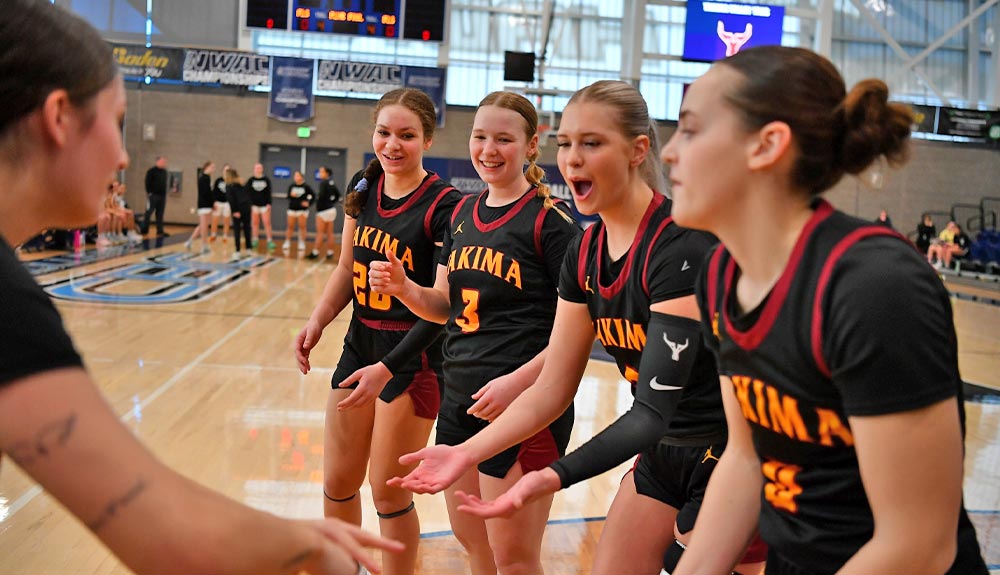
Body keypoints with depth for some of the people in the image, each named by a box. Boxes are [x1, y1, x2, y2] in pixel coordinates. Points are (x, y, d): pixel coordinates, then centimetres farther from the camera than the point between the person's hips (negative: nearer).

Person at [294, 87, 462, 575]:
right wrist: (317, 322, -2)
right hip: (360, 344, 7)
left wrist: (388, 368, -23)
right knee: (337, 484, 14)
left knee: (388, 492, 2)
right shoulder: (364, 189, 3)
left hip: (413, 357, -6)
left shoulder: (443, 206, -16)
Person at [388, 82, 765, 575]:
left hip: (732, 459, -7)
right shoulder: (584, 253, -1)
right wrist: (467, 453, -9)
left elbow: (654, 407, -28)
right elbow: (552, 389, 2)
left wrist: (556, 476, -39)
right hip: (663, 454, 7)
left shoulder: (682, 244, -24)